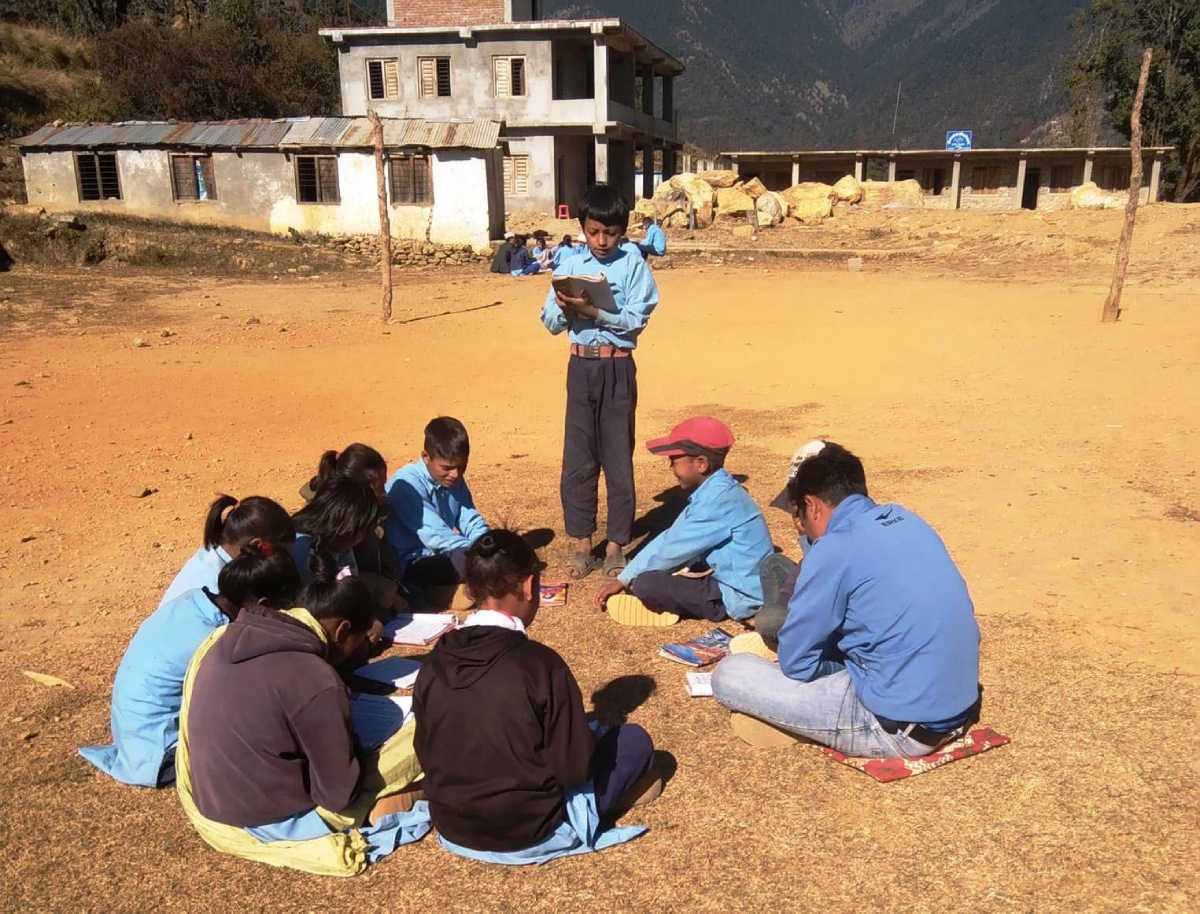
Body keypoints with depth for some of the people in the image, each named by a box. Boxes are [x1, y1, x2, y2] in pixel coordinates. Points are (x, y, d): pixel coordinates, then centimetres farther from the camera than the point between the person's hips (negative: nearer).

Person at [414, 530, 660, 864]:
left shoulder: (434, 664, -7)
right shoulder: (540, 664, -23)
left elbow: (426, 757, 5)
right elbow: (575, 769, -16)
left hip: (452, 828, 6)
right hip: (529, 831, -6)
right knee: (635, 740, 10)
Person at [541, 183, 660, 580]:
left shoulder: (633, 266, -2)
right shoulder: (570, 266, 7)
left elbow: (635, 320, -12)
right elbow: (550, 321, 5)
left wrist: (593, 310, -21)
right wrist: (567, 309, -16)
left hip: (617, 368, -3)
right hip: (581, 366, 3)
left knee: (618, 457, 3)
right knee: (577, 458, 5)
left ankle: (617, 545, 14)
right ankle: (582, 543, 17)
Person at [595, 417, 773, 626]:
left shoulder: (718, 501, -24)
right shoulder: (714, 492, 7)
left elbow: (672, 550, -19)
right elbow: (669, 537, 10)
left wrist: (625, 580, -5)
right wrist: (622, 578, 8)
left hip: (739, 597, -10)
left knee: (645, 584, -22)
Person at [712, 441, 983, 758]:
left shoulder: (833, 551, -16)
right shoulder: (908, 521, 7)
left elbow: (794, 662, -9)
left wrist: (840, 669, 11)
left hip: (900, 731, -8)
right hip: (961, 709, 8)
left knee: (729, 675, -6)